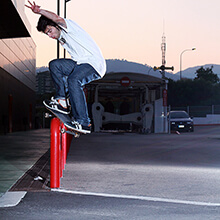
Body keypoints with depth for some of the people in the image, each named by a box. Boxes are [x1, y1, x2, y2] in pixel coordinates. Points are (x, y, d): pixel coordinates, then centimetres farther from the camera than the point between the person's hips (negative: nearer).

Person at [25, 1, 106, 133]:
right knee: (54, 65, 3)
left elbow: (58, 19, -30)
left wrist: (39, 11, -37)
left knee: (74, 80, -32)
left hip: (95, 64, -9)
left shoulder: (68, 26, -7)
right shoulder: (61, 39, 18)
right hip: (81, 63, 9)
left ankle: (83, 123, -31)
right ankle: (62, 101, 1)